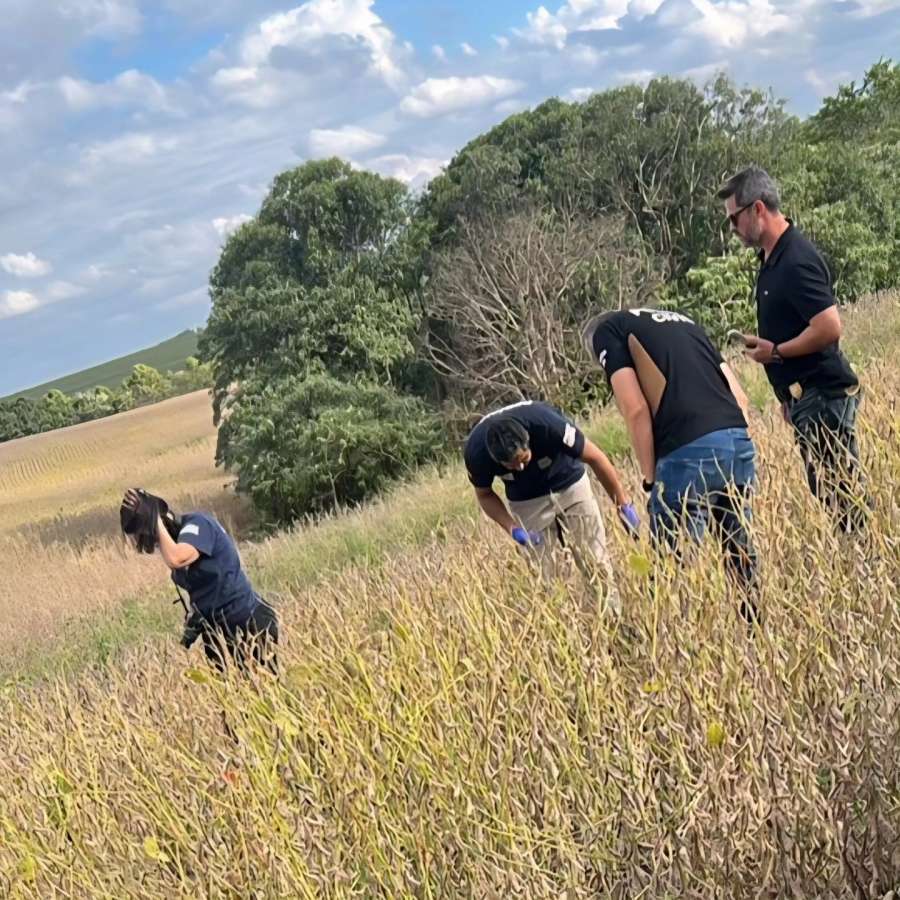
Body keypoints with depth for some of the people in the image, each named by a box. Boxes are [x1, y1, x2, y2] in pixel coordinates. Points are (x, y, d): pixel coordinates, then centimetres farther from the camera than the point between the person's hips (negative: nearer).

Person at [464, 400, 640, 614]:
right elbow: (485, 494, -8)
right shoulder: (476, 453, -30)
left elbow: (595, 458, -21)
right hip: (527, 504, 1)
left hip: (570, 487, -1)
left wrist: (623, 505, -16)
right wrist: (513, 528, -24)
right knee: (544, 579, -4)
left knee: (597, 566, 1)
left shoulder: (546, 424, -36)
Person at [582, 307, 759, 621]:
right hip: (740, 443, 7)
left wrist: (650, 477, 5)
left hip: (688, 452, -7)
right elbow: (739, 397, 22)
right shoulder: (683, 323, 31)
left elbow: (636, 409, -2)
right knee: (742, 558, 19)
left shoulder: (606, 331, 12)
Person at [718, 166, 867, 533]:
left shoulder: (796, 261, -19)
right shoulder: (773, 258, 12)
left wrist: (775, 352, -15)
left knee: (841, 496, -6)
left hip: (822, 396, -10)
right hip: (806, 396, 10)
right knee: (831, 493, 13)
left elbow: (829, 328, -27)